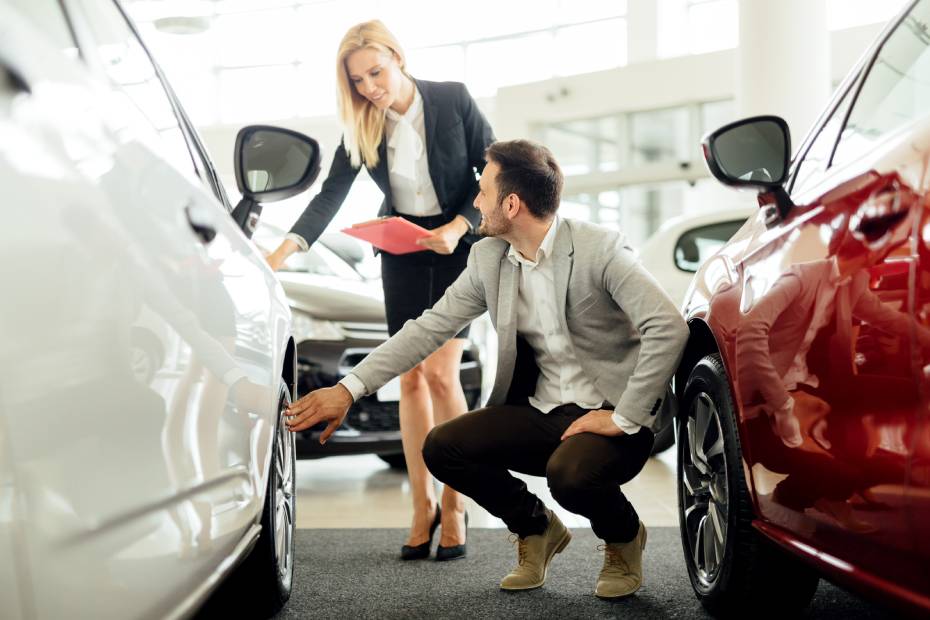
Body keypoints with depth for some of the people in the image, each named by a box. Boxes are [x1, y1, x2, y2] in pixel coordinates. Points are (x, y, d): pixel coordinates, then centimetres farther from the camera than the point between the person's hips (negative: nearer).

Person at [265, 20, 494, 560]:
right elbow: (331, 193, -10)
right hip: (402, 249, 4)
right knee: (410, 378, 0)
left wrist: (458, 227, -21)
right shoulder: (361, 125, -3)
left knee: (440, 371, -14)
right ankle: (422, 506, 9)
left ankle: (454, 504, -2)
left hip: (459, 244, -3)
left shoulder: (453, 100, -12)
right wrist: (287, 247, -24)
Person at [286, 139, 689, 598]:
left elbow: (669, 328, -22)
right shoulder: (488, 258, 2)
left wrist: (625, 419, -23)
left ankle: (623, 537, 2)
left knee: (570, 474, -36)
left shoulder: (600, 249, -16)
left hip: (609, 415, -6)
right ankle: (536, 529, 12)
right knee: (442, 448, -13)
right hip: (541, 411, 6)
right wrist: (350, 388, -6)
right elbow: (431, 327, 2)